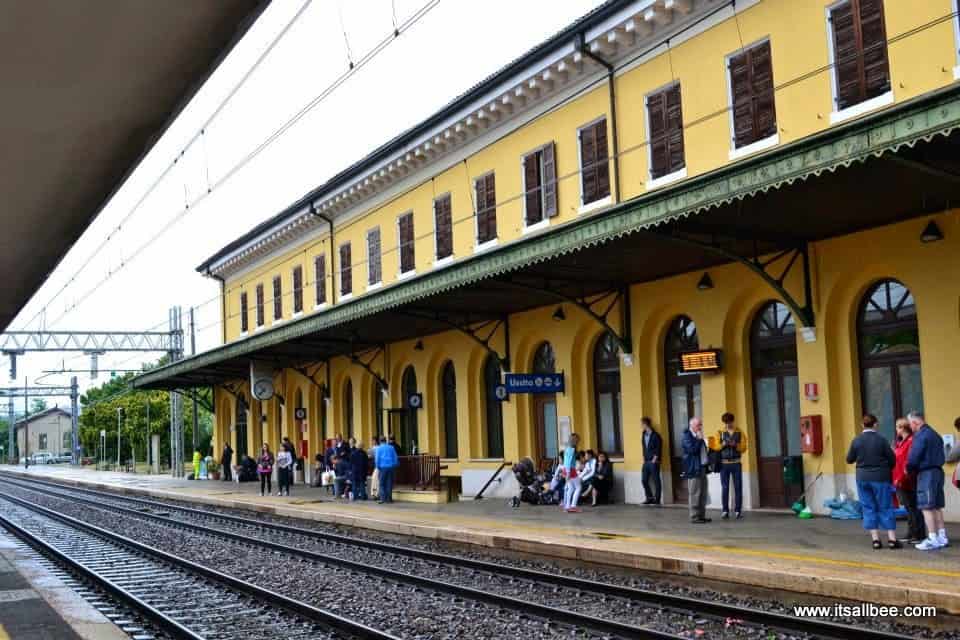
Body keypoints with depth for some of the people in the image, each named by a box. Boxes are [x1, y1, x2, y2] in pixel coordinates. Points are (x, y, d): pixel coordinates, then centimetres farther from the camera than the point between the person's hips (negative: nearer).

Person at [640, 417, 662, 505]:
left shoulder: (655, 436, -10)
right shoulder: (644, 434, 11)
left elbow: (658, 450, -10)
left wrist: (654, 460, -12)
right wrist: (644, 458, 11)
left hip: (653, 462, -7)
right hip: (646, 462, 7)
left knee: (656, 481, -1)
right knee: (644, 480, 7)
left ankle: (657, 500, 4)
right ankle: (649, 498, 18)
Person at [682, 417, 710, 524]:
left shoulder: (698, 436, 17)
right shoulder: (687, 436, -10)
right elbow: (692, 449, -22)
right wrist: (699, 439, -16)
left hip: (702, 468, 9)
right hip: (693, 469, -9)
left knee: (703, 494, 9)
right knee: (694, 494, -7)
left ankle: (701, 515, 14)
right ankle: (694, 517, -4)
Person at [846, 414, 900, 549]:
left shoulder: (856, 441, -4)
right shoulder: (881, 440, -9)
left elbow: (849, 459, 4)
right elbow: (892, 459, -4)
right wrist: (886, 469, 16)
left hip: (862, 478, 2)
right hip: (880, 477, -2)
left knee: (869, 508, 8)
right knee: (885, 508, 5)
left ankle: (875, 539, 5)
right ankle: (892, 539, 4)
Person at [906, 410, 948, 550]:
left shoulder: (920, 436, -14)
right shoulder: (935, 435, 15)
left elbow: (913, 457, -18)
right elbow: (942, 456, 17)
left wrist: (909, 469, 1)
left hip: (926, 473, -9)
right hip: (938, 471, 9)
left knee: (927, 507, -5)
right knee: (937, 506, 14)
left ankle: (932, 539, -6)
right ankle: (942, 537, 17)